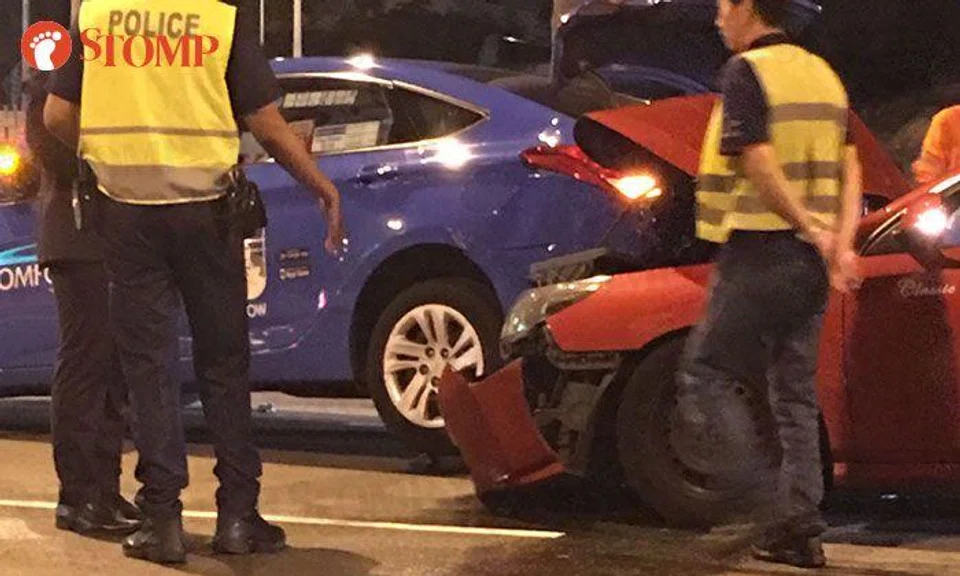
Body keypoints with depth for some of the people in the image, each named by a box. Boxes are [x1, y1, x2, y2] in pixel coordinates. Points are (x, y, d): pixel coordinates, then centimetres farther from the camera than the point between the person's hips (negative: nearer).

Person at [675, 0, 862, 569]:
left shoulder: (746, 72, -10)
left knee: (705, 373, 3)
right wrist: (841, 241, -1)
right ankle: (799, 528, 10)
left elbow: (759, 165, -20)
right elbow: (850, 169, 9)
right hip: (810, 264, 8)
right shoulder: (823, 73, 14)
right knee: (796, 393, 11)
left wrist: (811, 230, -16)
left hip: (760, 253, -8)